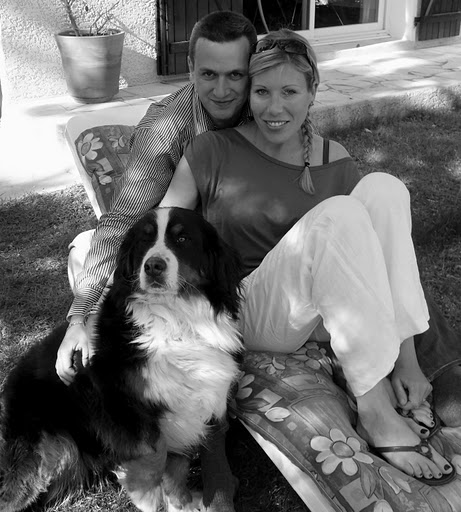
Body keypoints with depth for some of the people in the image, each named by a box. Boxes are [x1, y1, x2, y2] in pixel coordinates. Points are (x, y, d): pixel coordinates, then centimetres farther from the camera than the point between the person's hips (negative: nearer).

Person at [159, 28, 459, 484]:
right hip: (250, 312, -4)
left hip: (319, 315, 4)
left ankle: (399, 387, -19)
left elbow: (376, 250, -3)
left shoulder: (334, 162, 2)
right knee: (338, 214, -31)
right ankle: (375, 412, -26)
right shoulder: (214, 151, -7)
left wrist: (405, 357, -11)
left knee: (383, 188, -20)